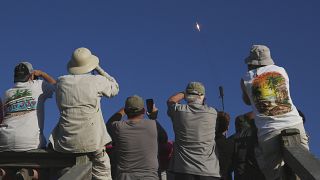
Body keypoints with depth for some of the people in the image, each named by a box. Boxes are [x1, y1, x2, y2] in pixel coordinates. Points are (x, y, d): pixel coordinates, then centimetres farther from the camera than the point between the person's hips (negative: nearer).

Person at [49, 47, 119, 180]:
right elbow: (114, 88, 15)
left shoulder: (61, 82, 4)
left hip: (66, 143, 3)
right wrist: (99, 69, 19)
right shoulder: (96, 81, -4)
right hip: (92, 141, -3)